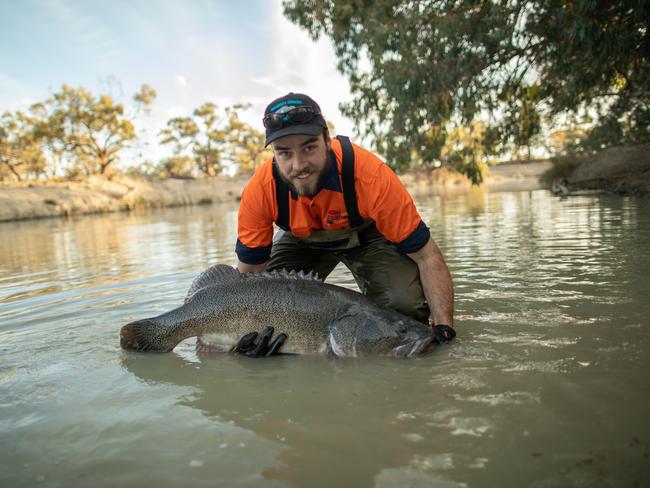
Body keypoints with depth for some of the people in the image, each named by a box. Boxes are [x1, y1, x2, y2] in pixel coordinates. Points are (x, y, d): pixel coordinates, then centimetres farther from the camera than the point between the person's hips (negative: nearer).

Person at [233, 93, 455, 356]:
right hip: (300, 240, 2)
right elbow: (249, 273, -19)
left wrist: (444, 327, -38)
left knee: (404, 304, -27)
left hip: (367, 235, -2)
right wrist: (248, 334, -35)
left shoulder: (370, 175, -39)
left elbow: (427, 257, -30)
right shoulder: (259, 191, -32)